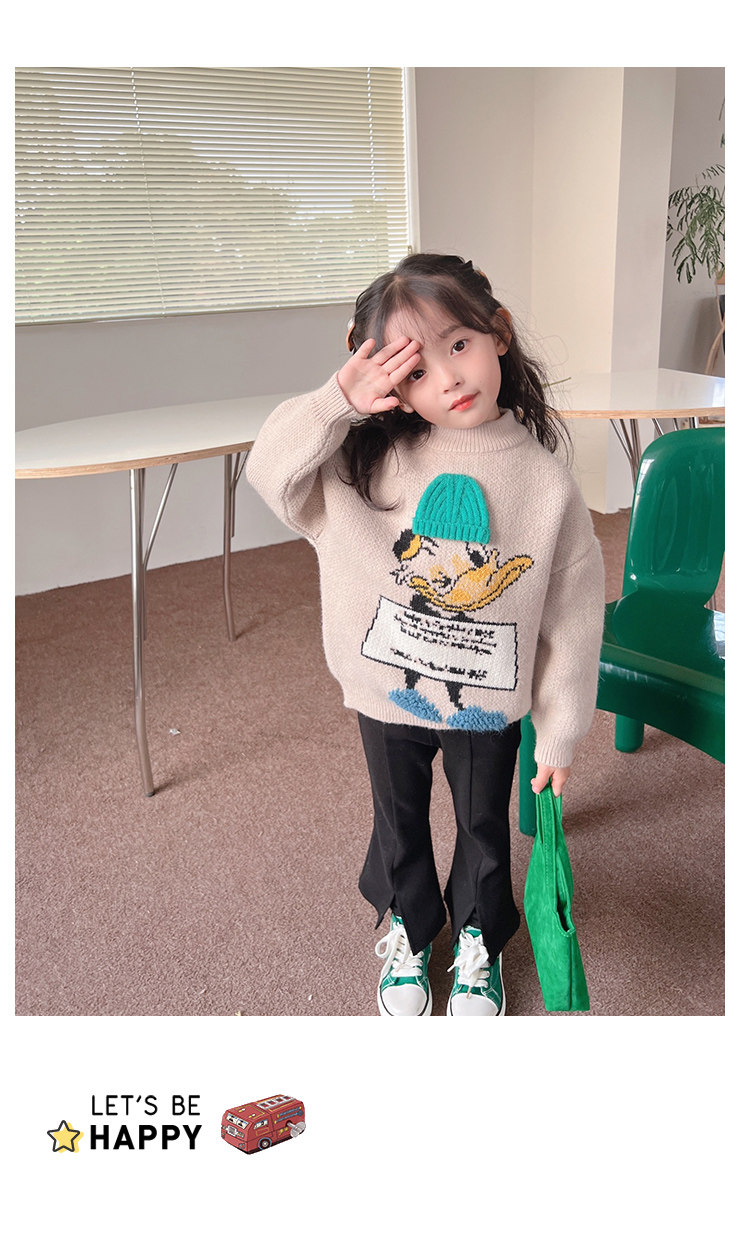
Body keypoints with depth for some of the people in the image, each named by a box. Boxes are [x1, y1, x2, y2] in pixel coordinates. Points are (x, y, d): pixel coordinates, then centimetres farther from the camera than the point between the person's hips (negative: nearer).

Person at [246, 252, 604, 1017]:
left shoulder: (545, 480, -17)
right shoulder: (370, 459, -15)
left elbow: (573, 616, -11)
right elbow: (272, 471, -13)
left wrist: (560, 731, -6)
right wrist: (339, 402, -27)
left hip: (489, 703, -1)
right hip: (387, 694, 1)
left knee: (484, 825, 22)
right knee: (399, 823, 23)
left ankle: (479, 938, 51)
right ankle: (409, 928, 53)